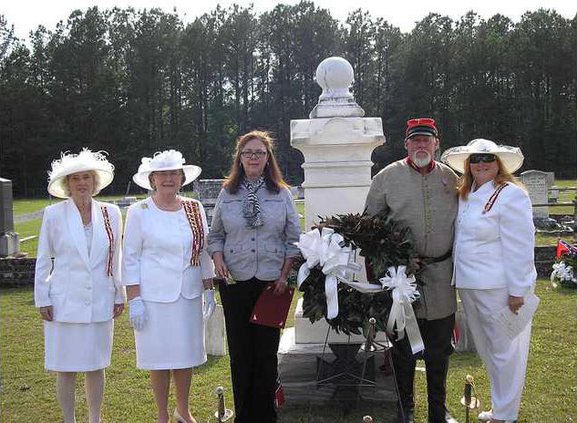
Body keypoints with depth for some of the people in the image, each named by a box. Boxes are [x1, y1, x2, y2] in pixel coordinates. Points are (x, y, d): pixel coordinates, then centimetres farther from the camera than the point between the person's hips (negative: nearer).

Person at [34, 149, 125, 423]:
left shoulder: (110, 213, 2)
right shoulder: (54, 214, -3)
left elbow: (115, 258, 9)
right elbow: (43, 260, 2)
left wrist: (119, 295, 9)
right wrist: (42, 299, -1)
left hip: (100, 302, 2)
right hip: (65, 302, -2)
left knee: (96, 366, 11)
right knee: (66, 369, 5)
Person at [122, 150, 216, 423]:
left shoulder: (195, 209, 5)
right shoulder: (139, 212, -4)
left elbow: (204, 252, 10)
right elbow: (130, 259, -4)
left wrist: (209, 290, 7)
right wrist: (134, 300, -9)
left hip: (189, 295, 3)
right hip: (154, 296, -3)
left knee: (187, 354, 11)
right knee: (159, 357, 5)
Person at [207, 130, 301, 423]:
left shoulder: (282, 194, 4)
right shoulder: (227, 194, 6)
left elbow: (293, 239, 4)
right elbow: (215, 236, 12)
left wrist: (285, 274, -3)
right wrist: (218, 259, -6)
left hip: (272, 282, -1)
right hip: (234, 281, 1)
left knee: (267, 350, 5)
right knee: (239, 351, 7)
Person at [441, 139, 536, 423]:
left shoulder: (510, 195, -14)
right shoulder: (465, 195, 10)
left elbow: (518, 248, -17)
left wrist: (517, 291, -18)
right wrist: (462, 279, 11)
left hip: (500, 288, -8)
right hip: (469, 285, 8)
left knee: (504, 351, 5)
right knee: (486, 350, 19)